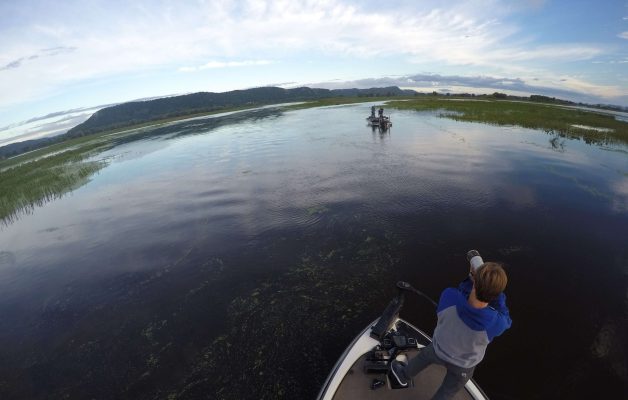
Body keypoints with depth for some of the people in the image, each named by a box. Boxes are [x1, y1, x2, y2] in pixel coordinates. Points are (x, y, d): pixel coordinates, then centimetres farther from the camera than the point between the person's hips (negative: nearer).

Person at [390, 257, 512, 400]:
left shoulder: (449, 296, -40)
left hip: (439, 349, 1)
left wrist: (471, 279, -18)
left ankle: (404, 375, 63)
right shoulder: (497, 323, -42)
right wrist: (496, 290, -22)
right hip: (464, 365, -1)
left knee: (424, 356, 36)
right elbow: (505, 320, -15)